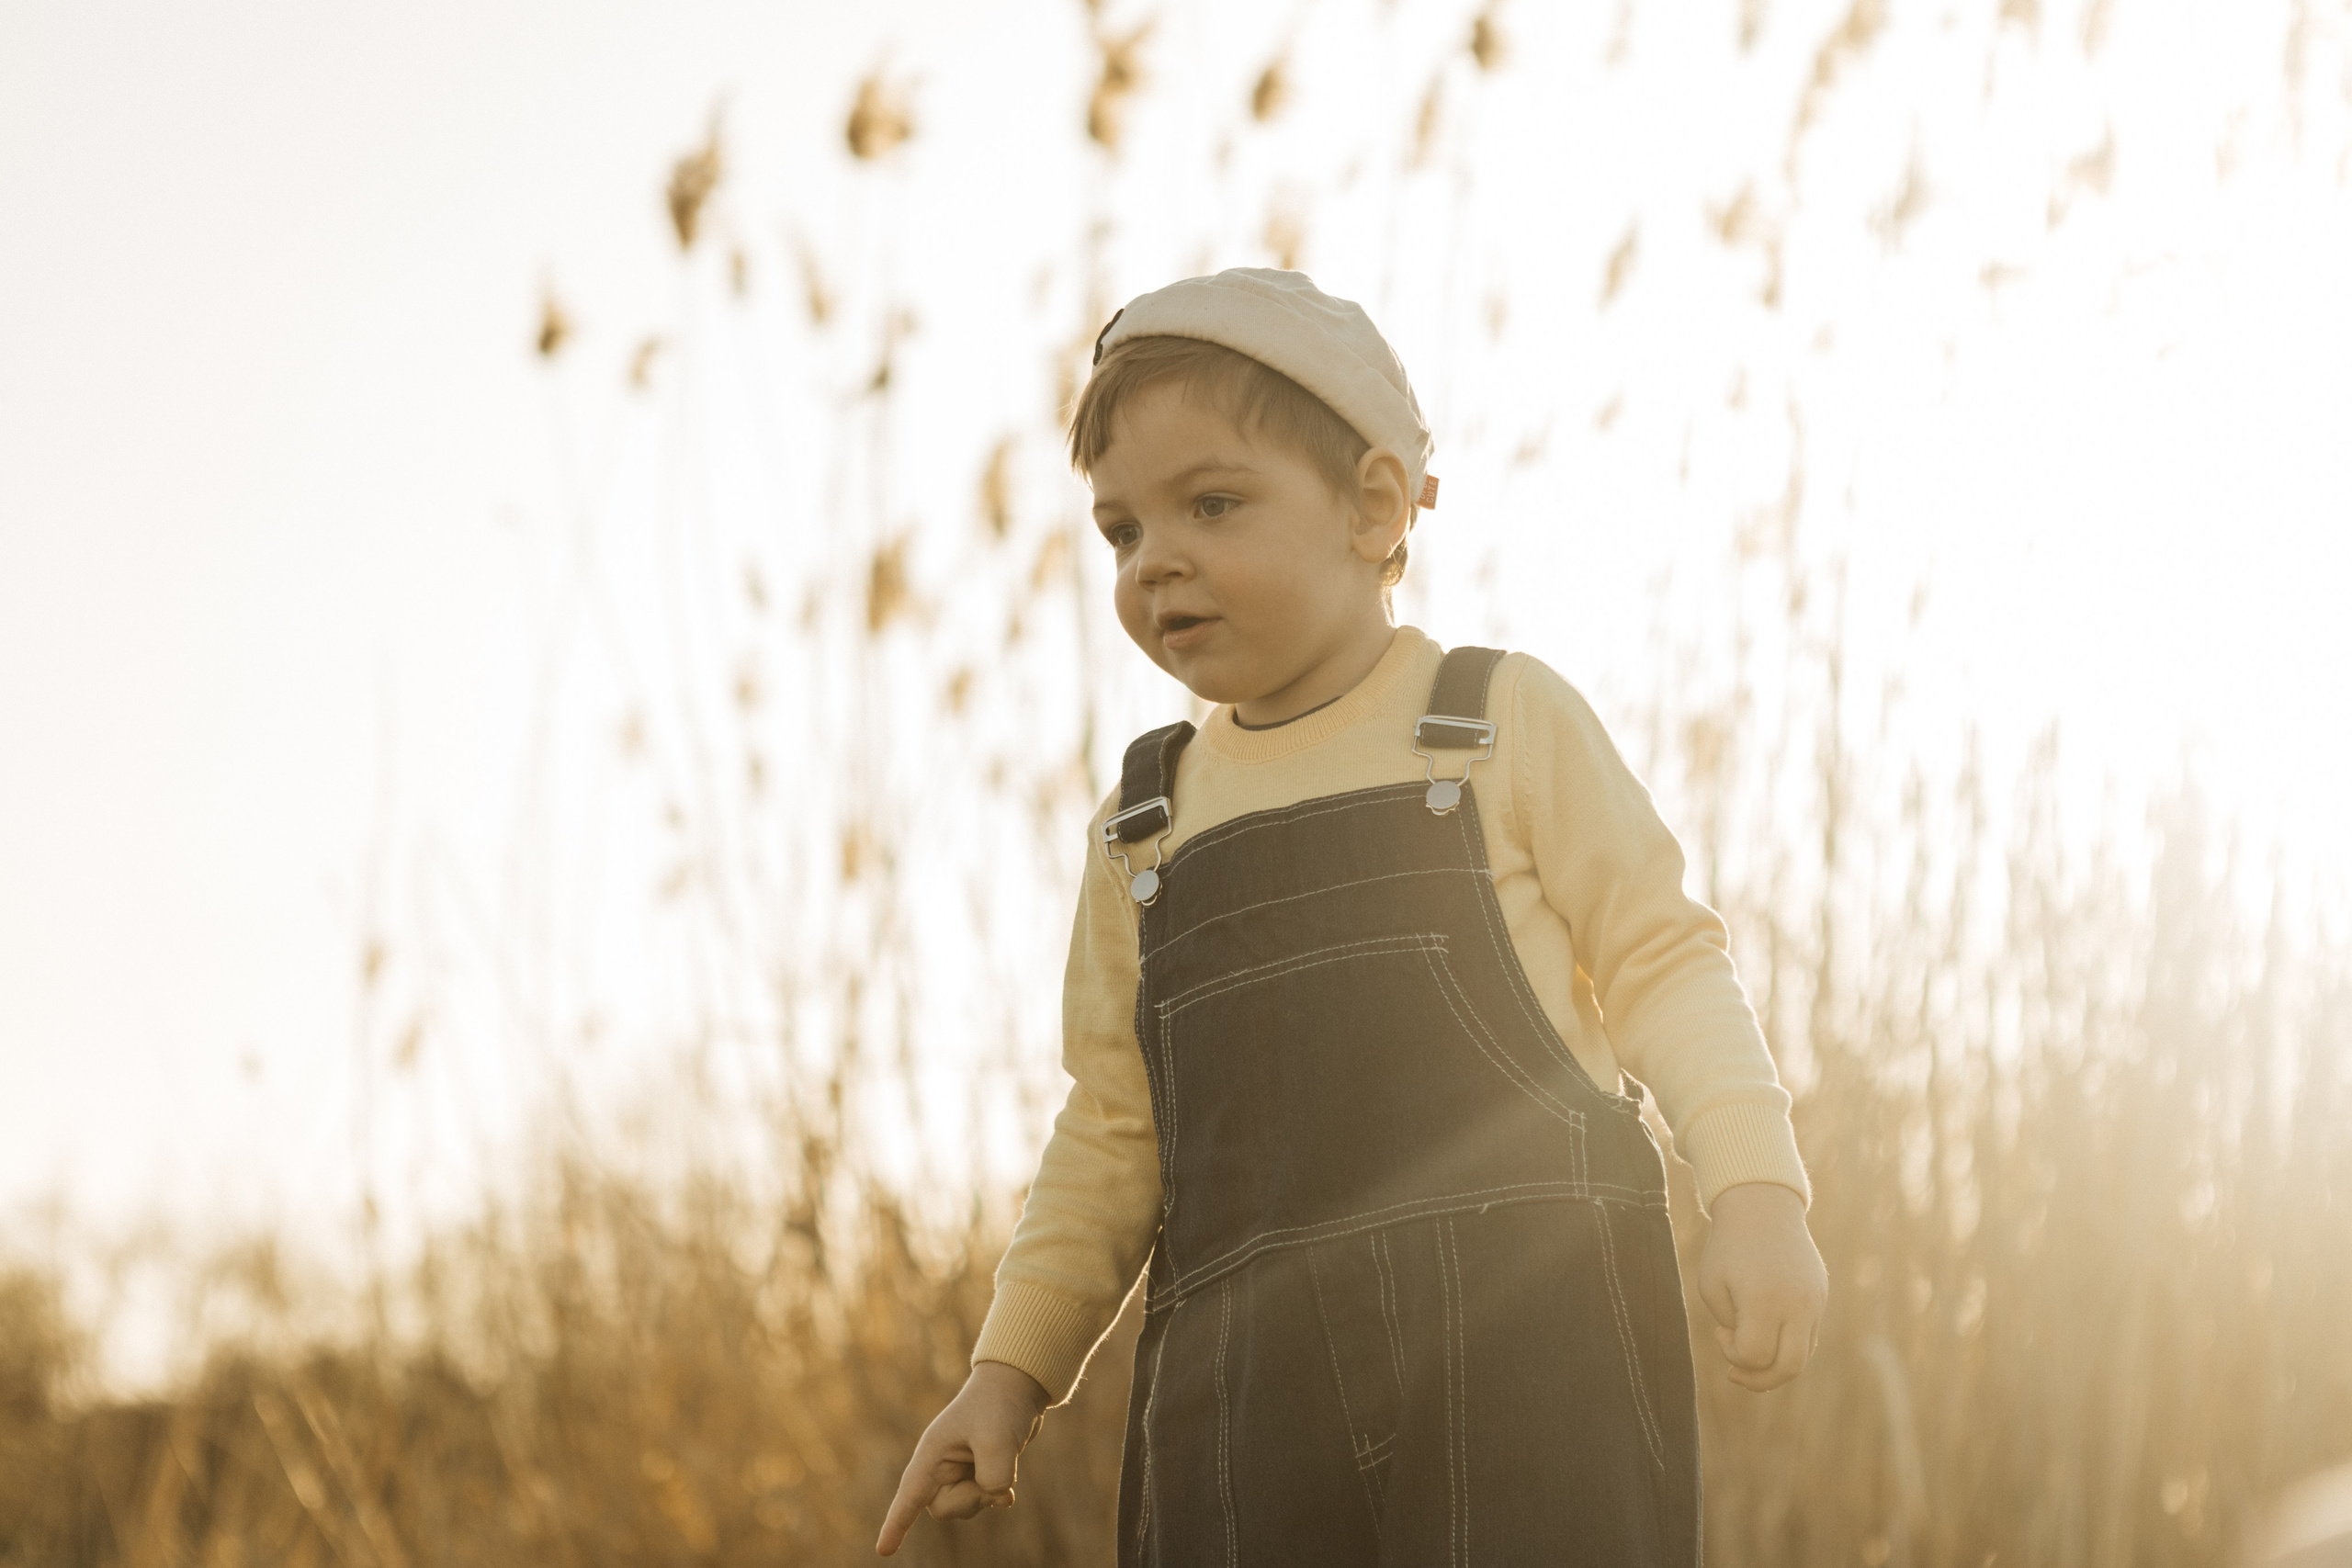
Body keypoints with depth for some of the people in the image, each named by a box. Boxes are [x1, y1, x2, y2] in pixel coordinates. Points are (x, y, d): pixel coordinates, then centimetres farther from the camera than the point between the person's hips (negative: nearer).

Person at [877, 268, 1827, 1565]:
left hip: (1528, 1321, -3)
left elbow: (1660, 962, 4)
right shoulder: (1147, 828, 17)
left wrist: (1757, 1195, -10)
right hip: (1245, 1372, 4)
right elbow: (1114, 1129, 21)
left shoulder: (1504, 725, 6)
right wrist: (1012, 1368, 15)